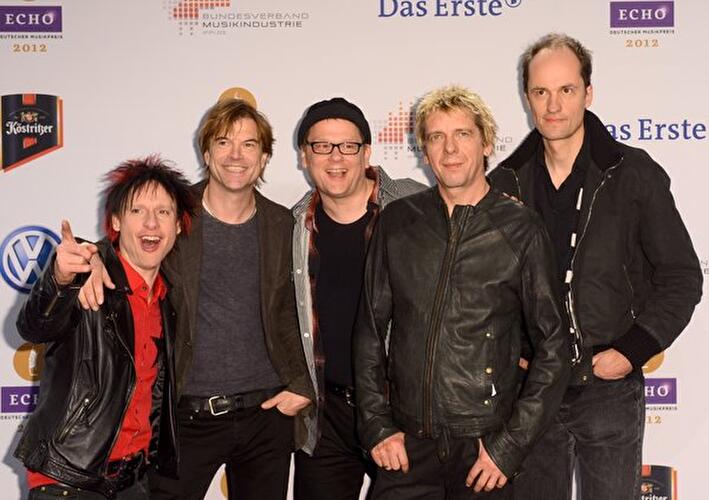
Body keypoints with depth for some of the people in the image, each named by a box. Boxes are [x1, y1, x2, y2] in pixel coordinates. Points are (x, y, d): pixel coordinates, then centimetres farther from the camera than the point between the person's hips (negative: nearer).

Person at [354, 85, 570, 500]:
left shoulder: (521, 229, -4)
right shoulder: (398, 221, 3)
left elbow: (554, 349, -2)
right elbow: (371, 330, 7)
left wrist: (511, 446, -6)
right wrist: (377, 426, 1)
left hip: (485, 447, -2)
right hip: (406, 445, 2)